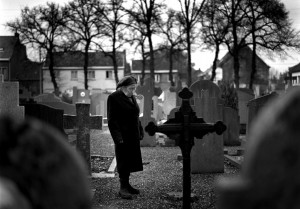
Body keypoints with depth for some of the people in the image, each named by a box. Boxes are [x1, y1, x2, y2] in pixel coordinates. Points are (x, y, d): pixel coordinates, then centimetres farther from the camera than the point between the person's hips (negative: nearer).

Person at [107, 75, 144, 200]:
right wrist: (118, 137, -19)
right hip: (123, 137, -8)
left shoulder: (131, 97, 15)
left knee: (130, 161, 11)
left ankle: (126, 185, 20)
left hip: (133, 136, 8)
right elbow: (111, 120, -13)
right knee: (123, 162, -4)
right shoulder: (114, 98, -10)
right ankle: (123, 188, 2)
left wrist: (140, 132, 16)